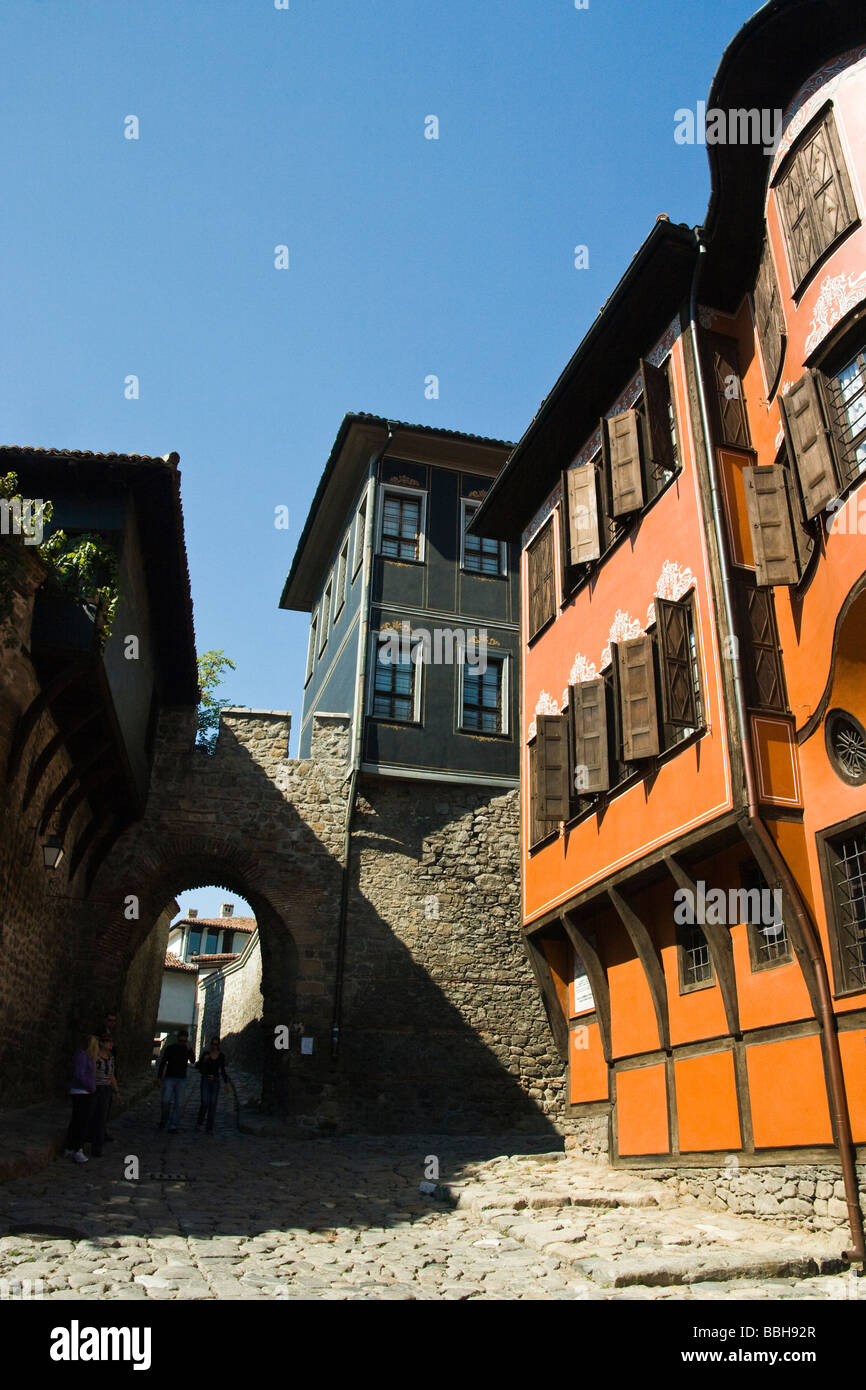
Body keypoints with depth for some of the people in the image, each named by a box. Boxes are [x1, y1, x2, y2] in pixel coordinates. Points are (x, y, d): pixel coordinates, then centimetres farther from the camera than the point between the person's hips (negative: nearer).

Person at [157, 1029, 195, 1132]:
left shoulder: (187, 1049, 3)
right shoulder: (170, 1048, 1)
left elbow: (193, 1060, -14)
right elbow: (163, 1063, 5)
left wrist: (189, 1049, -28)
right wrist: (159, 1077, 0)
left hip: (181, 1080, 1)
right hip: (169, 1078, -1)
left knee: (178, 1103, -2)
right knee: (166, 1101, -13)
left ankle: (173, 1127, 3)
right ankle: (163, 1120, 13)